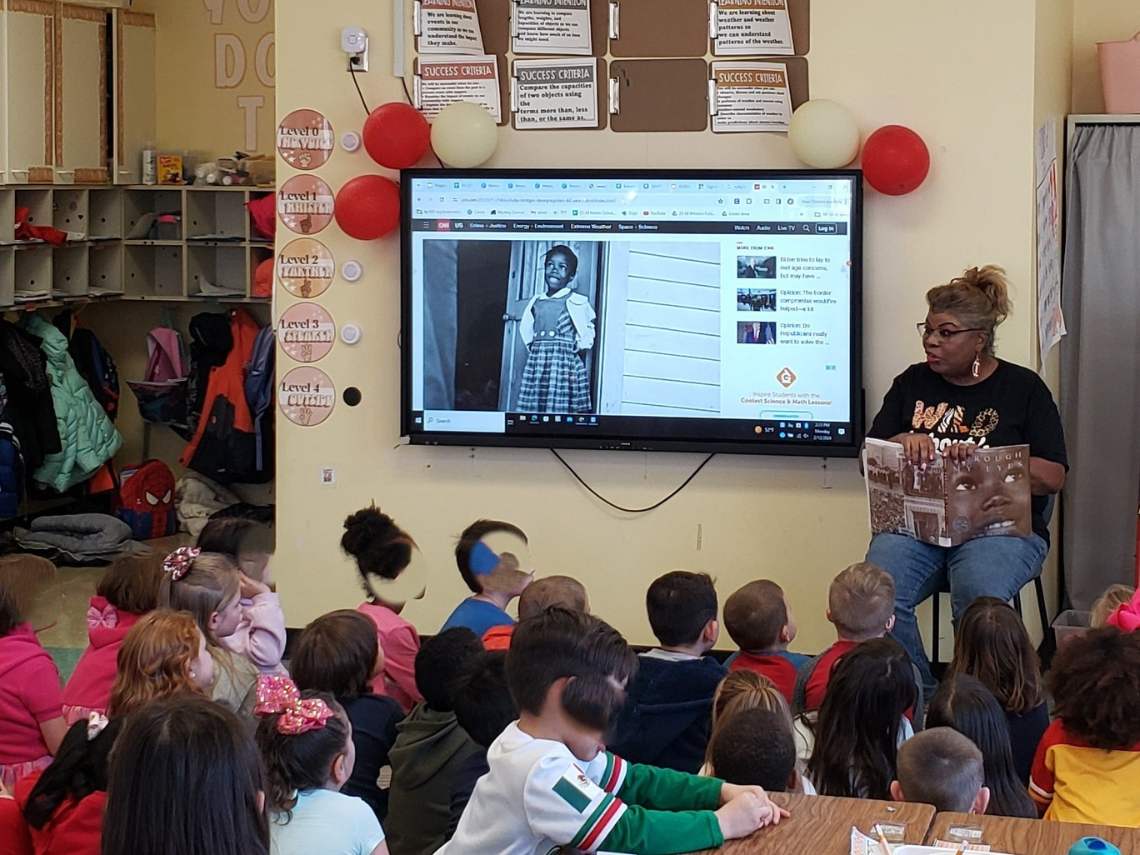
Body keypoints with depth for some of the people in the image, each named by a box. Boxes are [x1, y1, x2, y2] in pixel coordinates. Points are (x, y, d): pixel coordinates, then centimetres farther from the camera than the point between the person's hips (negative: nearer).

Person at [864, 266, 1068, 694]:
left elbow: (1053, 478, -1)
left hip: (1000, 525, -3)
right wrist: (904, 442, -6)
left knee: (977, 596, -36)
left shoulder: (1023, 387, 8)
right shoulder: (912, 383, 18)